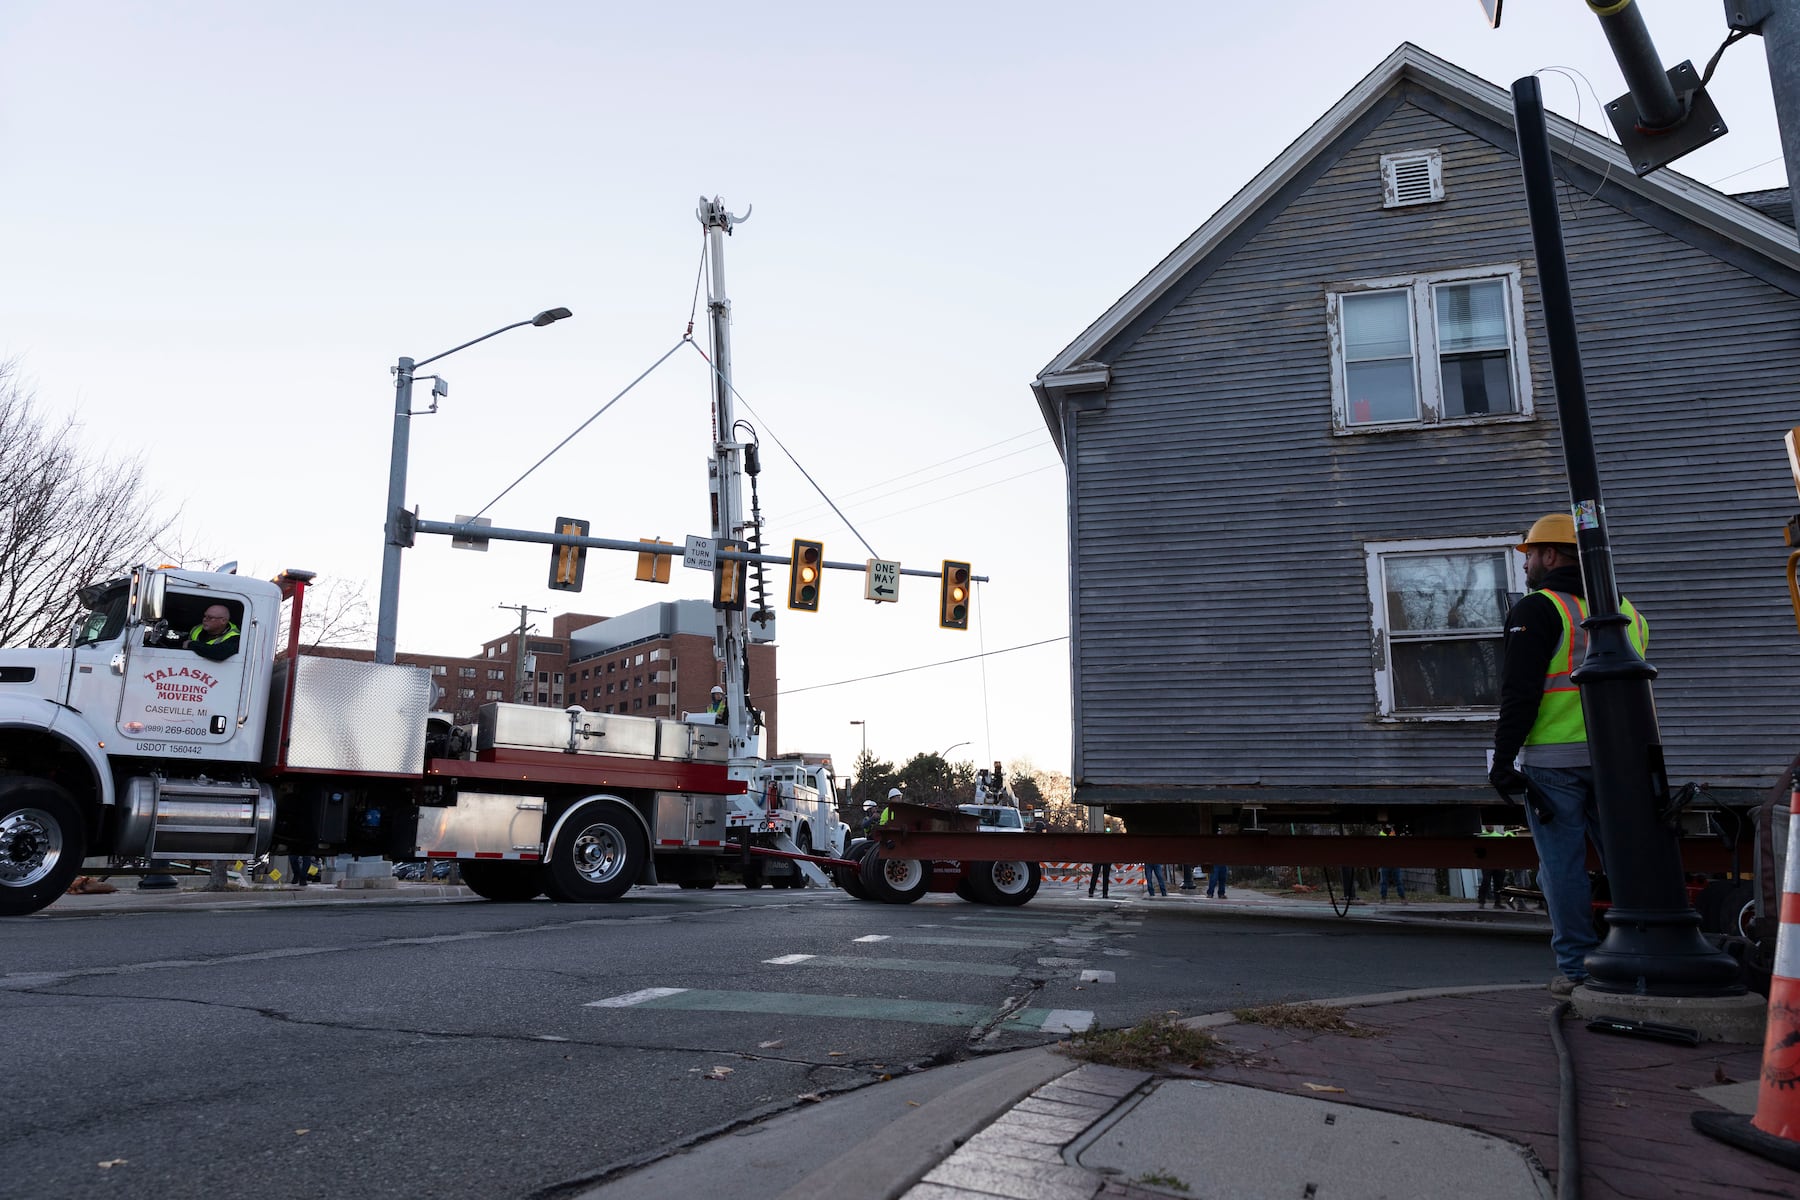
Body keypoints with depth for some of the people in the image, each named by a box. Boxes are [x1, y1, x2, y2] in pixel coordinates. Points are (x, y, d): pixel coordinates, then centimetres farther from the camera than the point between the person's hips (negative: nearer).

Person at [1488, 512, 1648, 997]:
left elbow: (1520, 692, -14)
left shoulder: (1538, 610, -8)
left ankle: (1577, 968, 3)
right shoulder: (1625, 610, 16)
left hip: (1553, 761, -6)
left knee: (1563, 866, -1)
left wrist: (1503, 758, -11)